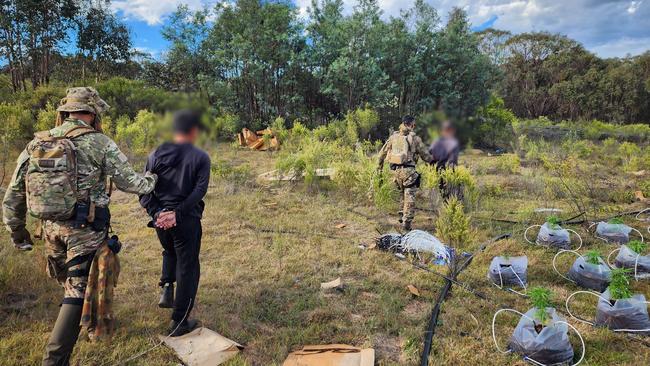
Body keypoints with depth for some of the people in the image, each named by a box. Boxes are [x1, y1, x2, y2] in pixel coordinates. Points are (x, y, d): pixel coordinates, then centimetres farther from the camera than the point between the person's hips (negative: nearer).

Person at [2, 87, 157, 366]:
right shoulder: (99, 143, -11)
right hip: (86, 230, -6)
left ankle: (87, 319, 53)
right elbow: (129, 182, -5)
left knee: (69, 283, 28)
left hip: (52, 228, 6)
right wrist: (151, 180, 16)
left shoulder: (35, 144, 4)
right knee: (78, 292, 0)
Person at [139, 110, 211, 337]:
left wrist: (156, 213, -8)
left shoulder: (156, 155, 5)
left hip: (161, 219, 4)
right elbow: (199, 190, -17)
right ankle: (179, 322, 14)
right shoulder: (200, 158, -6)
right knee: (187, 267, 8)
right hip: (187, 221, -4)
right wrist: (178, 214, -18)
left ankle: (165, 288, 18)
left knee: (170, 252, 34)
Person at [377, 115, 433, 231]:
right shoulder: (414, 138, -3)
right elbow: (425, 155, 4)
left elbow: (383, 152, 17)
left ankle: (402, 216, 26)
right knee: (410, 197, 1)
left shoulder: (393, 136, 10)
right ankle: (406, 222, -2)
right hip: (408, 170, -5)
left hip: (395, 170, 5)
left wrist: (380, 165, 31)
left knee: (402, 193, 23)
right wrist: (431, 160, 24)